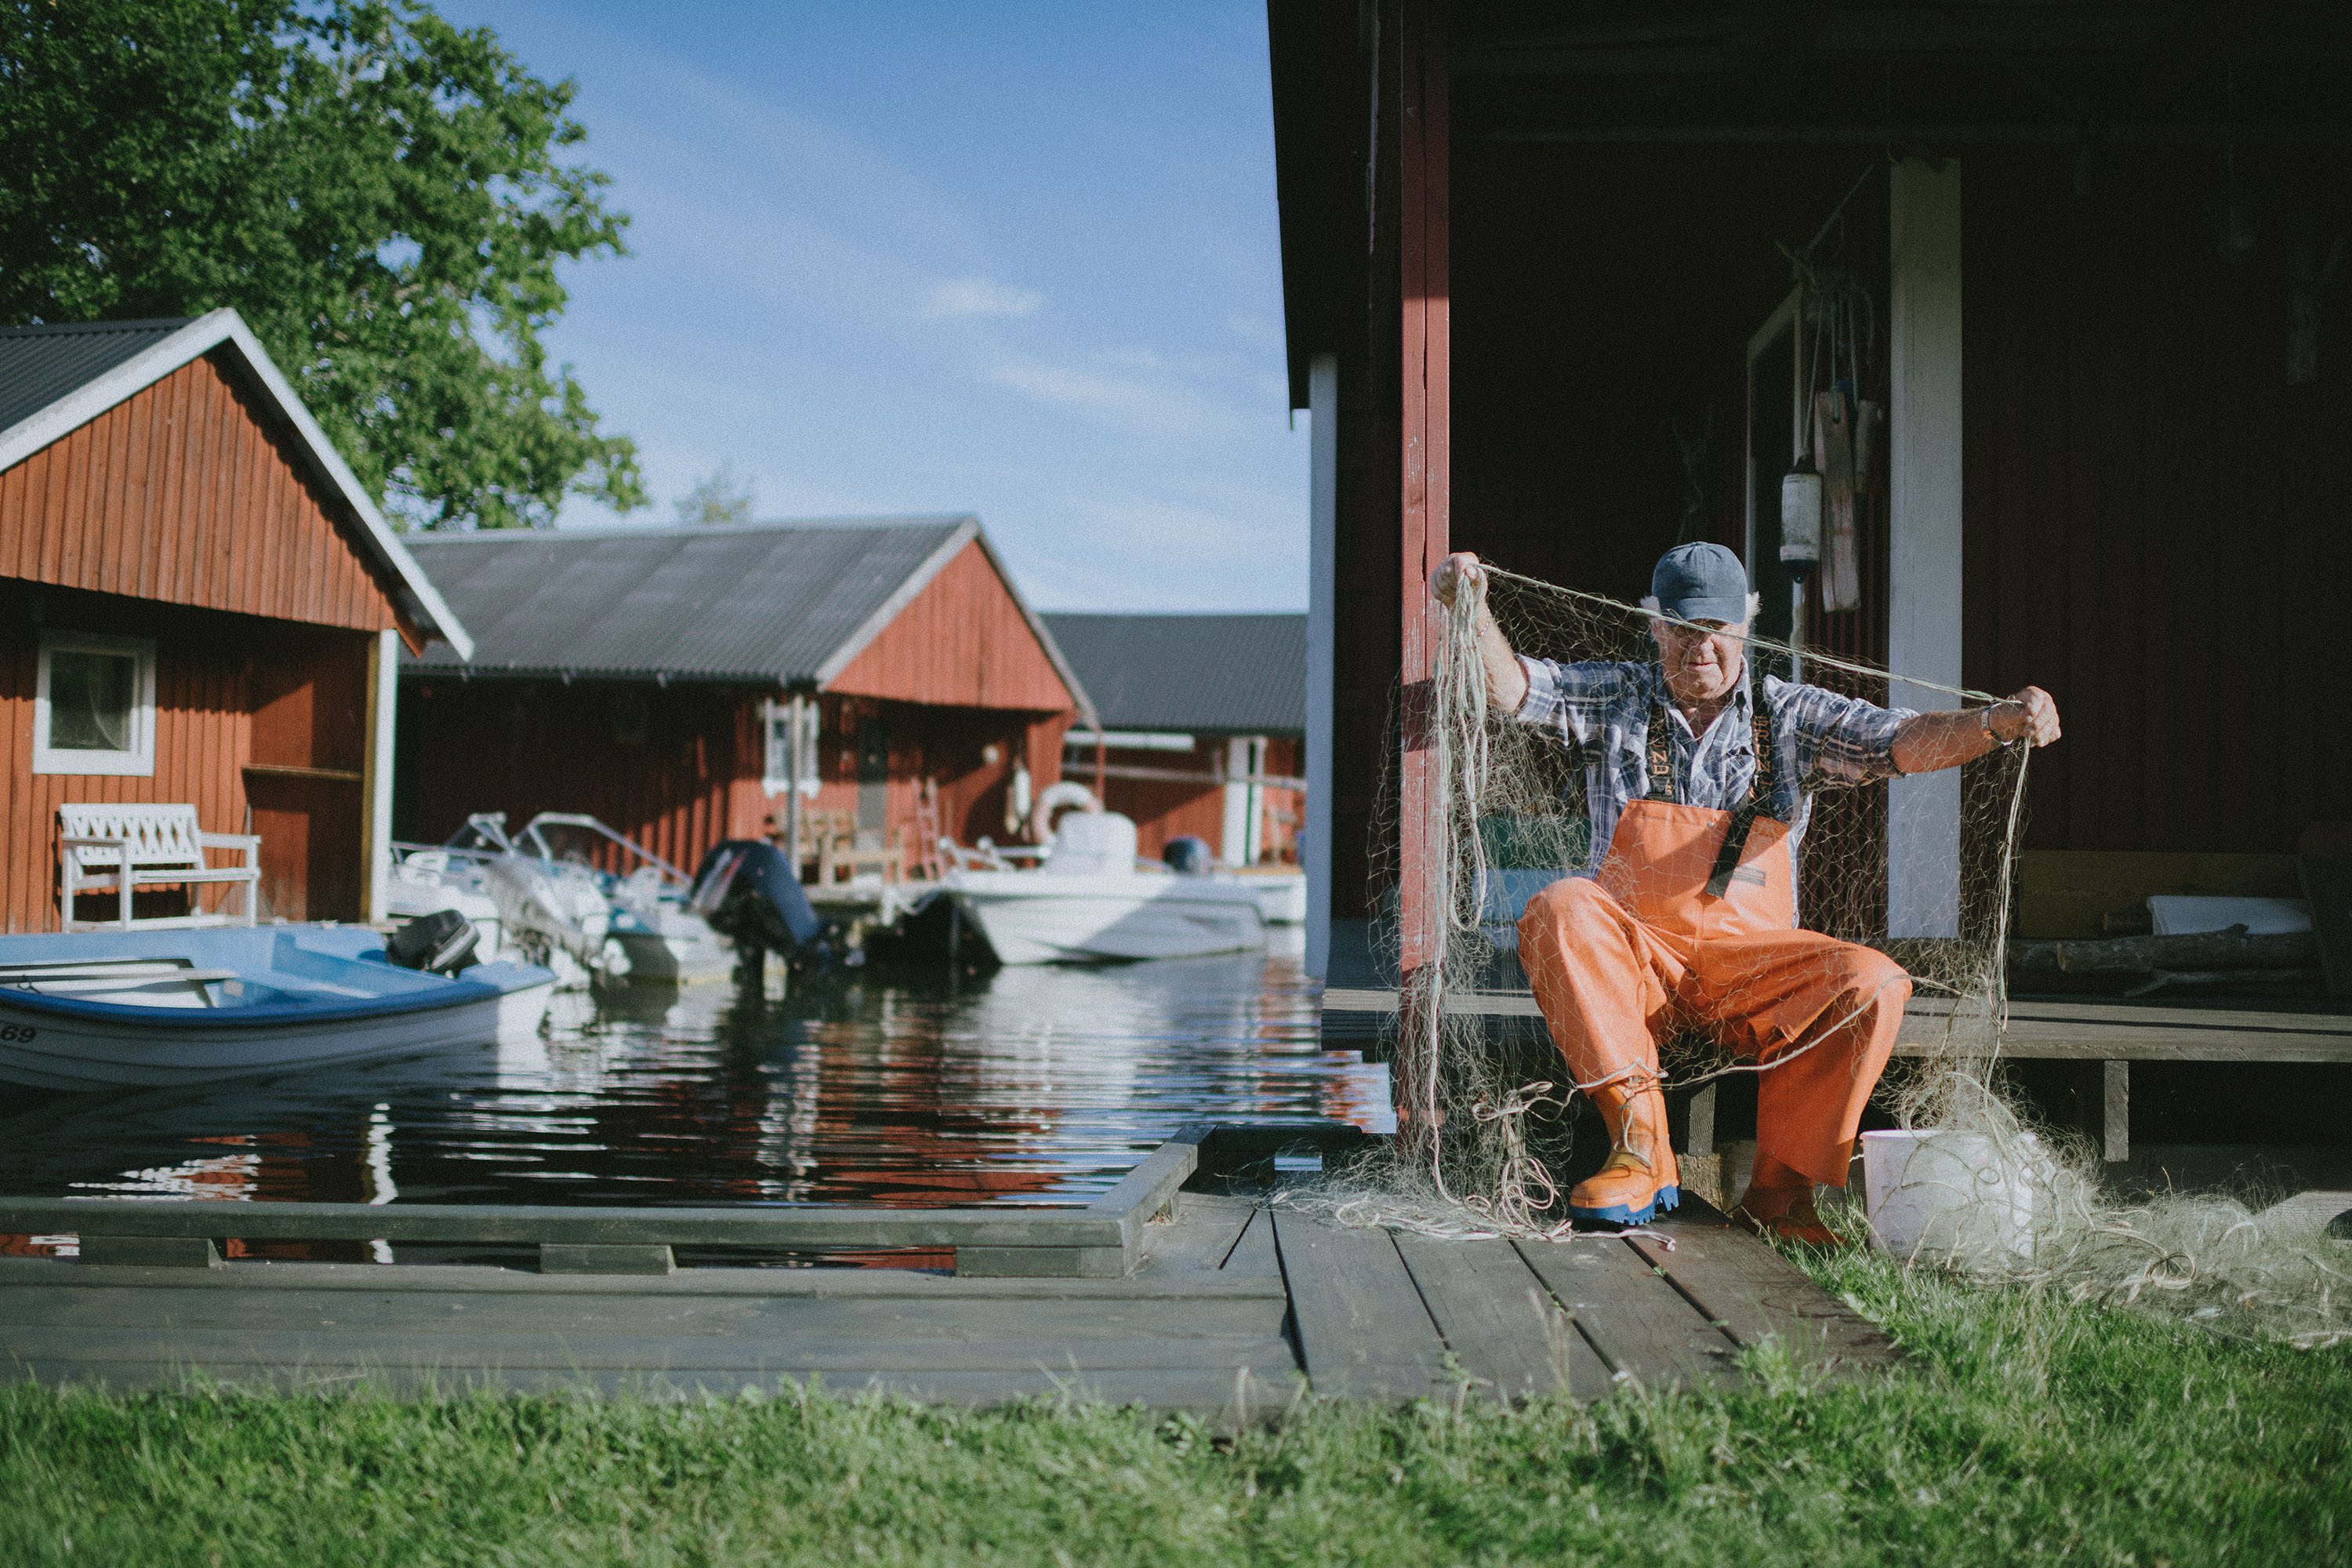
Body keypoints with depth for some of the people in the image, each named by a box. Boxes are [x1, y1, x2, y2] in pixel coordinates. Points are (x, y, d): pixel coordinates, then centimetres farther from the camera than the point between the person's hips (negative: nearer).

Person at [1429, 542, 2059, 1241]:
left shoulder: (1790, 717, 7)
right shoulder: (1616, 699, 8)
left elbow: (1906, 741, -5)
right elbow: (1507, 684, -3)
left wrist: (1996, 721, -25)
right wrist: (1471, 609, -23)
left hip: (1749, 958, 1)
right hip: (1631, 958, 0)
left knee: (1873, 982, -25)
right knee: (1559, 909, -32)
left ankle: (1777, 1189, -14)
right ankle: (1641, 1150, -29)